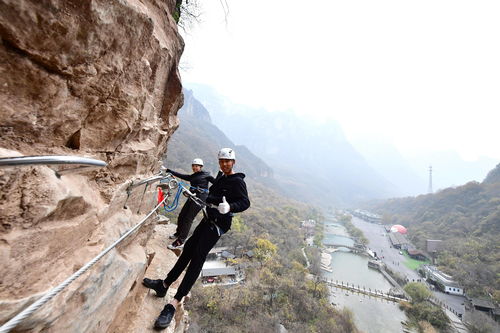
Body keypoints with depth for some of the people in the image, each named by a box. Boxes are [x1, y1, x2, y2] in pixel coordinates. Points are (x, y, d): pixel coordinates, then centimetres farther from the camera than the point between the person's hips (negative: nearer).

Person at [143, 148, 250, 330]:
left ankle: (173, 305, -5)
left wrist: (229, 207, -41)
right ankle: (164, 285, 28)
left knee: (198, 257, -12)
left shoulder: (237, 181, -15)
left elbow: (245, 202, -25)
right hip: (209, 218, 9)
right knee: (189, 247, 13)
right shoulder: (220, 175, 10)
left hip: (219, 224, -8)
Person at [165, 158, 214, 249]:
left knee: (188, 219, -7)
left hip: (200, 198, -7)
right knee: (181, 216, 10)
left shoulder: (206, 175, 3)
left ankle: (180, 242, 2)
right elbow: (181, 175, 17)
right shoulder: (192, 177, 20)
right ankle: (178, 233, 38)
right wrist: (168, 170, 15)